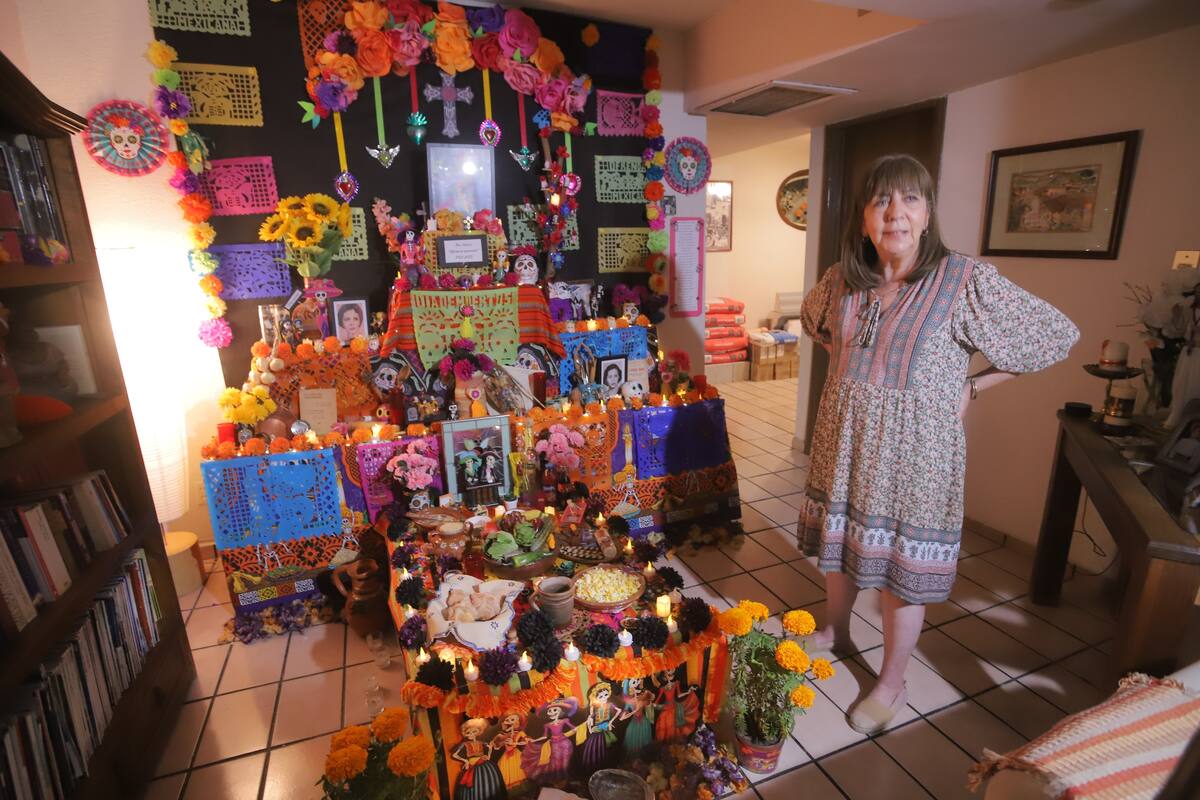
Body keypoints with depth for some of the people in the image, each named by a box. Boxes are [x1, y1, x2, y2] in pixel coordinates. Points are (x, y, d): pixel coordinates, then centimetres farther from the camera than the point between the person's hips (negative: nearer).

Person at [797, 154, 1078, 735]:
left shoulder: (965, 280, -13)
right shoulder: (842, 277, -1)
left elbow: (1058, 336, -3)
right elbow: (814, 319, 23)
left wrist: (972, 387, -4)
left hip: (914, 451, -4)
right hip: (844, 442, 4)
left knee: (903, 568, 10)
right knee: (838, 543, 20)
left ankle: (891, 684, 32)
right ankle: (836, 631, 47)